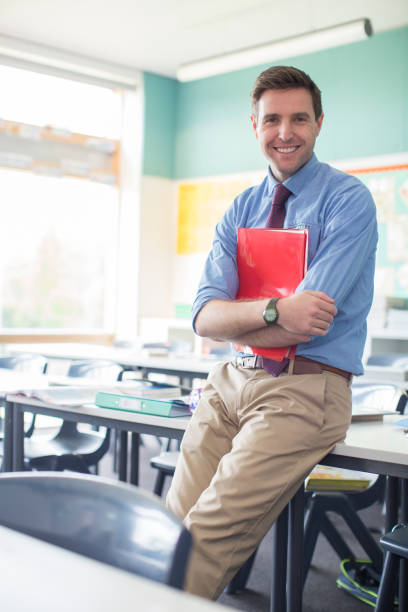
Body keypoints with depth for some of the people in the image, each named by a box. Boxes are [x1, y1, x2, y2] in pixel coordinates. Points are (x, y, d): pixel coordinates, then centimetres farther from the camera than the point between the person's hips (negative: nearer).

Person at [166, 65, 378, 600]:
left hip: (305, 388, -5)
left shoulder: (348, 200, -5)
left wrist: (236, 320, -2)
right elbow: (204, 318, -1)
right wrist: (273, 310, -20)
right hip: (231, 381, 6)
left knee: (207, 537, -14)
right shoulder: (240, 211, 12)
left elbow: (309, 322, -16)